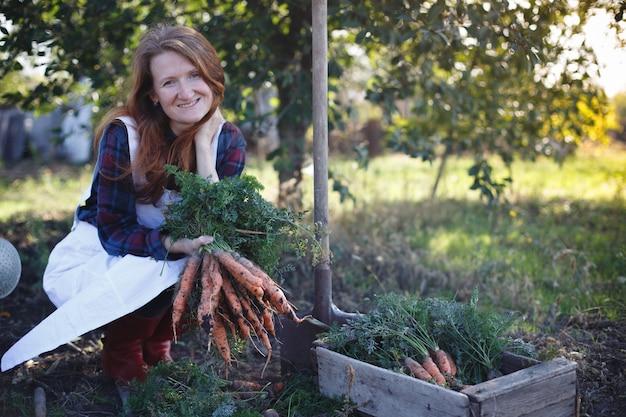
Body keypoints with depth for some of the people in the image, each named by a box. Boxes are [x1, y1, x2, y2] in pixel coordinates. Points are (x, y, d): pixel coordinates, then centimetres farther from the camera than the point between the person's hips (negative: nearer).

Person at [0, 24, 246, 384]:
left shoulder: (228, 140, -13)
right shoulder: (123, 135, -22)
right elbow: (114, 231, -21)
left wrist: (203, 144, -26)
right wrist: (174, 244, -39)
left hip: (180, 254, 4)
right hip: (101, 256, -4)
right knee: (155, 272, -33)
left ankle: (158, 344, 3)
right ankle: (122, 352, -1)